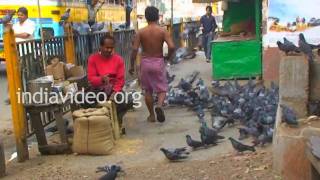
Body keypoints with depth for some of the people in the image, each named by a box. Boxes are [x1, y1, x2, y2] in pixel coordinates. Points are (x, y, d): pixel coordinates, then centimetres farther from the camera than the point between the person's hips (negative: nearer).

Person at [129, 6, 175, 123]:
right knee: (162, 89, 10)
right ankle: (159, 106, -19)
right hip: (158, 62, -1)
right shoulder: (163, 31, -7)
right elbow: (172, 47, -17)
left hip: (145, 62, 1)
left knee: (147, 90, 15)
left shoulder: (141, 32, -5)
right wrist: (168, 57, 3)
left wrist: (132, 65, -2)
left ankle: (151, 115, 20)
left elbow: (135, 49, -11)